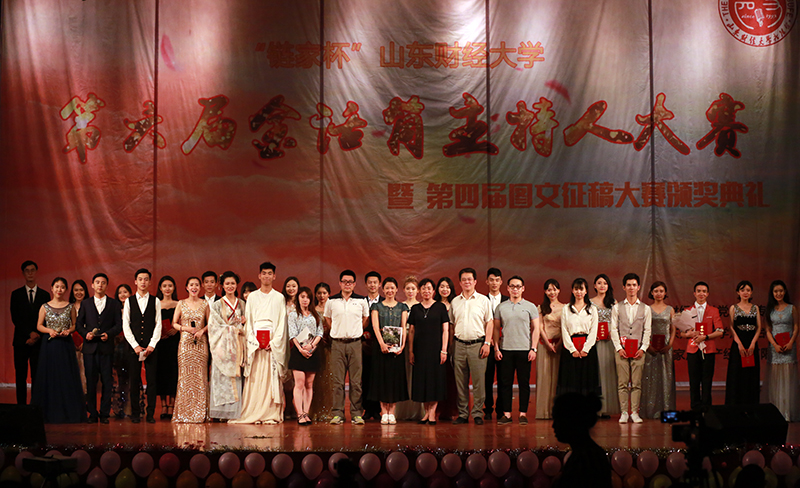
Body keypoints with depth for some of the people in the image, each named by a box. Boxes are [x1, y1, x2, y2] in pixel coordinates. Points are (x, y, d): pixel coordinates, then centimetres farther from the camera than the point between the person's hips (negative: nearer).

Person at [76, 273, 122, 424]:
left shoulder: (114, 304, 9)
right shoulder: (85, 304, 14)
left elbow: (119, 325, 4)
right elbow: (78, 324, 11)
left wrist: (109, 334, -13)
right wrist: (85, 333, -9)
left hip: (106, 347, -1)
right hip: (90, 347, 1)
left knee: (107, 382, -2)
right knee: (90, 382, 1)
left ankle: (105, 413, 4)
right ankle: (92, 413, 8)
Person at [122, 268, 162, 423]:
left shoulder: (155, 301, 7)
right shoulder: (129, 301, 7)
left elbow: (158, 325, 3)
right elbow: (125, 326, 3)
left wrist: (152, 345, -8)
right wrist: (135, 346, -7)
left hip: (151, 346, 0)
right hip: (133, 346, 0)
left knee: (152, 380, -2)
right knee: (134, 380, 1)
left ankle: (150, 414, 3)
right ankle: (135, 413, 7)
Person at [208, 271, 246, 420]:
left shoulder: (241, 304, 14)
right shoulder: (217, 305, 3)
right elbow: (215, 326, -4)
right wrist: (235, 328, -10)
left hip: (236, 346, 3)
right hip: (222, 345, -3)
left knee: (236, 377, -2)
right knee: (222, 376, -8)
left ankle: (234, 412, -1)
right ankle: (222, 412, -6)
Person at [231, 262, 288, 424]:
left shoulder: (279, 298, 9)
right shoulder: (252, 297, 12)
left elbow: (282, 322, 4)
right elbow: (248, 321, 7)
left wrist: (274, 342, -9)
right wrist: (254, 341, -7)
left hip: (274, 342, -1)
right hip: (255, 342, 1)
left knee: (272, 378, -5)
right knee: (255, 378, -4)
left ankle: (271, 414, -4)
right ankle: (256, 414, -4)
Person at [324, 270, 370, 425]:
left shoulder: (362, 301, 5)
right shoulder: (331, 301, 5)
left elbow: (365, 318, 19)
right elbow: (327, 319, 19)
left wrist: (357, 331, 12)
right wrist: (337, 332, 12)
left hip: (355, 343, 0)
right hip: (337, 343, 0)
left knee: (356, 381, 0)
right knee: (338, 381, 0)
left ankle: (356, 414, 4)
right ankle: (337, 414, 3)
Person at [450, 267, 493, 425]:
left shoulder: (483, 300, 4)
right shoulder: (455, 302, 12)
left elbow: (489, 323, 3)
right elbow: (452, 324, 15)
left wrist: (487, 343, -6)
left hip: (477, 344, -3)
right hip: (460, 345, 3)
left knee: (479, 381, -4)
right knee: (460, 381, 4)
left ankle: (478, 414, 3)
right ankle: (462, 414, 11)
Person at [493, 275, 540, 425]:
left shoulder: (530, 307, 6)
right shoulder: (501, 307, 10)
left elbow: (536, 328, 5)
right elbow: (496, 329, 11)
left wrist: (533, 348, -4)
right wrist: (496, 348, 2)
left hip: (524, 350, -1)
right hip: (505, 350, 1)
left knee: (524, 383, 0)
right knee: (505, 382, 1)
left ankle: (523, 414, 6)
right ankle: (506, 414, 6)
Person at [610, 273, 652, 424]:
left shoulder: (645, 309, 10)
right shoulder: (617, 308, 9)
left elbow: (647, 331, 7)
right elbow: (614, 329, 5)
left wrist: (643, 349, -5)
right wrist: (619, 348, -6)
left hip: (638, 351, 0)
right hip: (621, 350, 0)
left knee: (637, 383, -1)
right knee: (622, 383, -2)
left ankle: (635, 412, 4)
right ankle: (624, 413, 3)